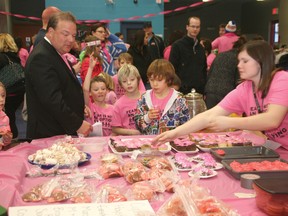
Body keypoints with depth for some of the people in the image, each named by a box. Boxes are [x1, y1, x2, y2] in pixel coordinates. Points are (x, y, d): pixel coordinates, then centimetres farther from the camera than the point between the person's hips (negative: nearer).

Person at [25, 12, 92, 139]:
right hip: (49, 136, -9)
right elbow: (52, 99, -26)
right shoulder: (41, 58, -19)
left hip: (64, 131, 9)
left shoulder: (57, 54, 13)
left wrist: (79, 107, 9)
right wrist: (77, 124, -21)